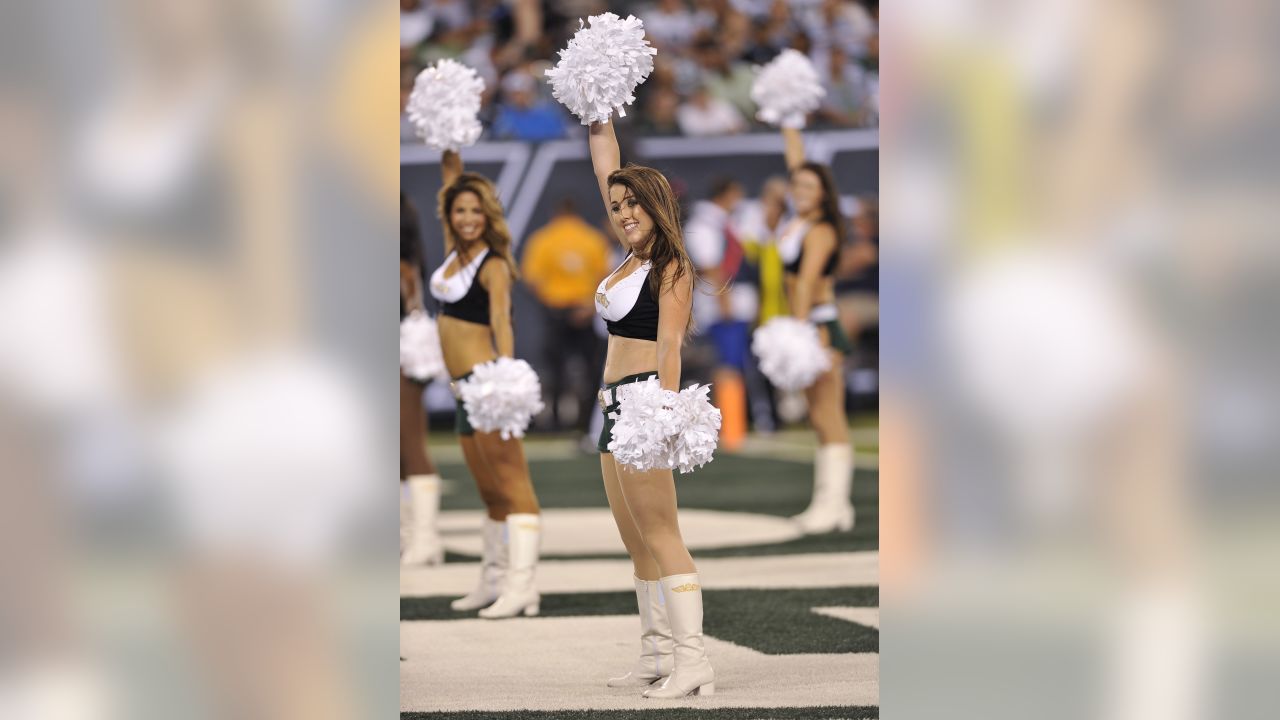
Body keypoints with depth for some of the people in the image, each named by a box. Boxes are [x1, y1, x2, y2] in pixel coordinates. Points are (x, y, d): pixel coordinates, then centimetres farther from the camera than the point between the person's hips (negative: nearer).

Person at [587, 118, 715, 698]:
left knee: (659, 536, -13)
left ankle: (692, 662, -16)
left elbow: (670, 343, -20)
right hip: (616, 407, 9)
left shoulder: (672, 267, -9)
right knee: (637, 542, 8)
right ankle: (657, 657, 10)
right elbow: (607, 171, 21)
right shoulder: (634, 254, 14)